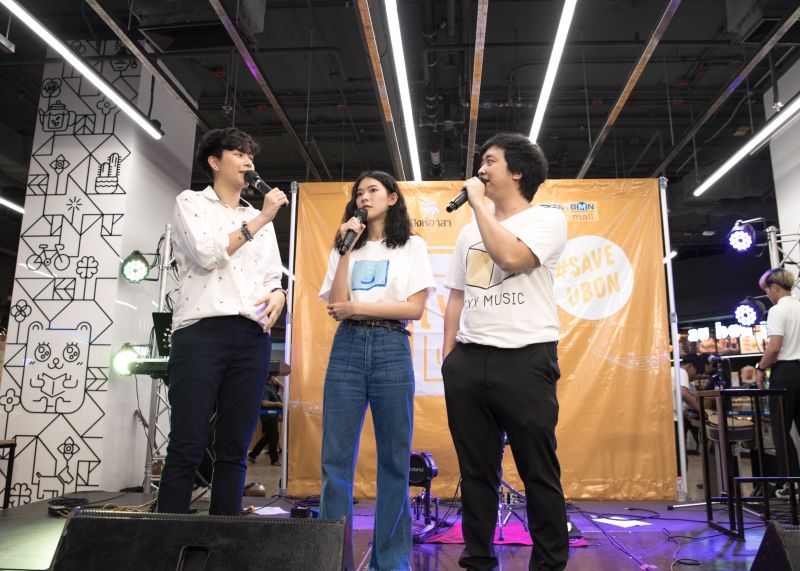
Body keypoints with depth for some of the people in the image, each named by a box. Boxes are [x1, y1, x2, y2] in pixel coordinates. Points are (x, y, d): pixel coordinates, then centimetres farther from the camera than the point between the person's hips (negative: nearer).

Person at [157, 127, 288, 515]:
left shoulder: (260, 219, 24)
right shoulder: (191, 202, 11)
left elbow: (274, 275, 20)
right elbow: (206, 254, -6)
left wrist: (278, 294, -3)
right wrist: (260, 219, -3)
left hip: (252, 338, 4)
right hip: (201, 331, -4)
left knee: (234, 450, 3)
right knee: (186, 447, -7)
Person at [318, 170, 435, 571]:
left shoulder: (412, 247, 9)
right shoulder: (346, 249, 17)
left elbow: (414, 308, -3)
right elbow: (336, 306, 3)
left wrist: (356, 307, -8)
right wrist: (345, 250, -1)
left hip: (391, 349, -2)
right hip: (347, 348, 3)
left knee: (393, 459, 2)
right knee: (335, 458, 0)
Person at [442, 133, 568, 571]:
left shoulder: (547, 220, 2)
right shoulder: (470, 232, 20)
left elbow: (512, 256, -19)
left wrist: (477, 202, -8)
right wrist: (447, 358, 11)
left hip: (526, 358, -5)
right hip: (468, 360, 5)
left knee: (539, 472, 1)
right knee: (476, 470, 10)